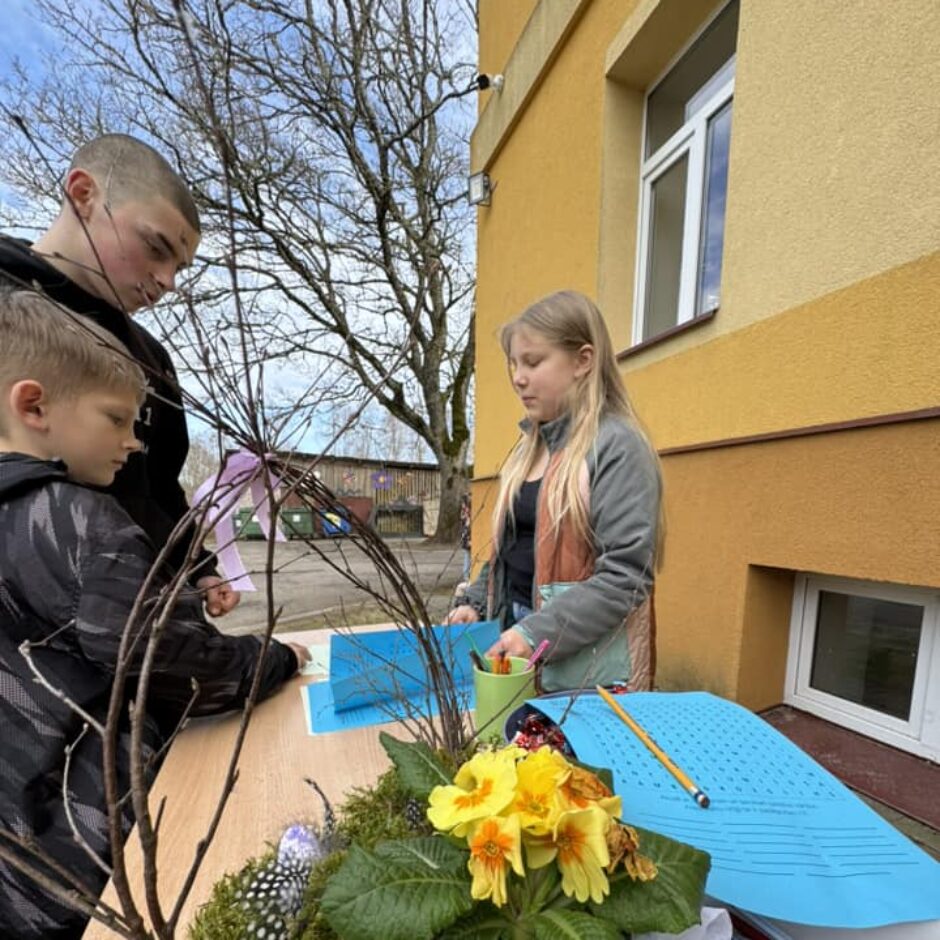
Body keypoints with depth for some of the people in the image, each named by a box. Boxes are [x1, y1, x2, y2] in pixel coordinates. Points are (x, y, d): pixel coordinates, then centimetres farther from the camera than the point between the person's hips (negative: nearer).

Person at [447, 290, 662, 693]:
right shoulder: (530, 446, 8)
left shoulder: (618, 447, -16)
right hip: (518, 635, 7)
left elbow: (626, 576, -21)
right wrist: (475, 601, 4)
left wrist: (538, 634, -23)